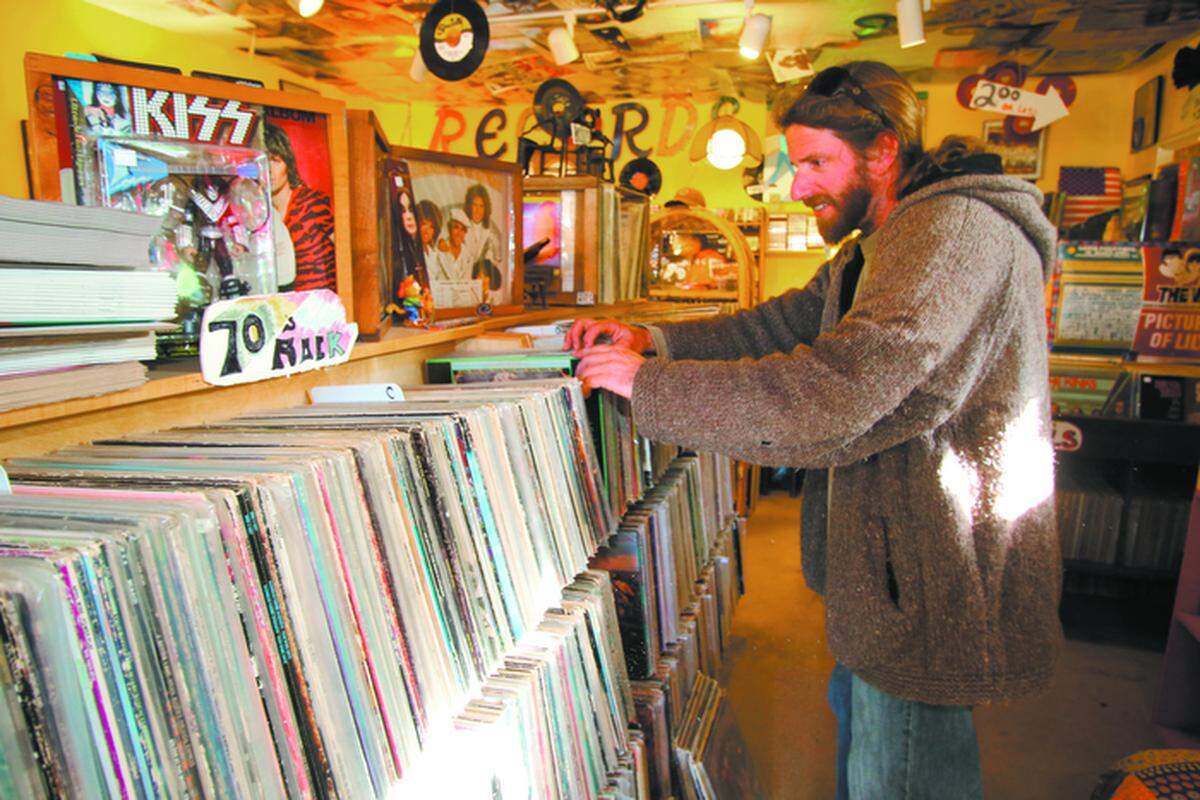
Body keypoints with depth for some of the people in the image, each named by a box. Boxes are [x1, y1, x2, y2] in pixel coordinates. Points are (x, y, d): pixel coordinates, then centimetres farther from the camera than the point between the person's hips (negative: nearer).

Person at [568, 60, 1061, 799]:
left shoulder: (957, 229, -24)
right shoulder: (869, 252, 14)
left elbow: (834, 392, -35)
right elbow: (777, 327, 10)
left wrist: (649, 384, -28)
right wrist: (652, 340, -6)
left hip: (936, 579, -10)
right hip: (894, 553, 10)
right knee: (859, 711, 27)